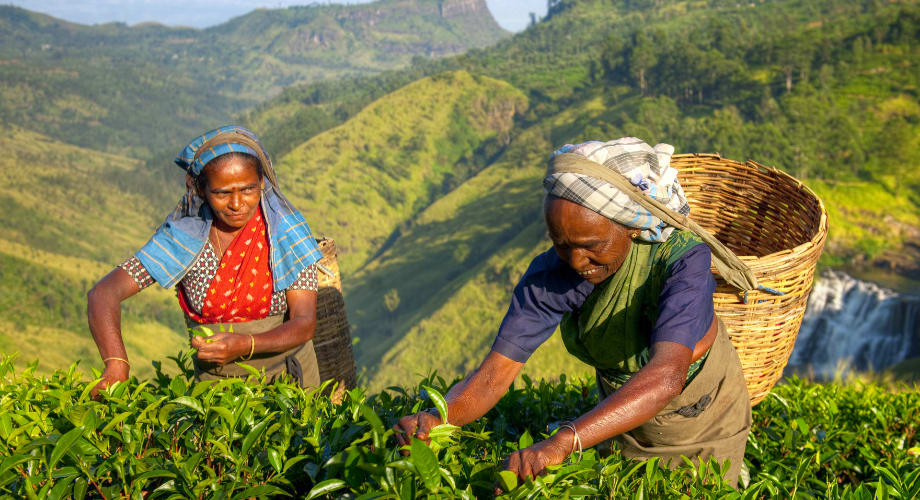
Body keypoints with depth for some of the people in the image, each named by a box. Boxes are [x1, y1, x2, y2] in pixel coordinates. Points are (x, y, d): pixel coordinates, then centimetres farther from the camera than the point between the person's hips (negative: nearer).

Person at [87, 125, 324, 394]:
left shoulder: (287, 231, -9)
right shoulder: (184, 238, -8)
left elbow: (305, 324, -13)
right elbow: (103, 294, -13)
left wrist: (244, 346, -31)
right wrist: (116, 365, -30)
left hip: (288, 378, 0)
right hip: (215, 381, 1)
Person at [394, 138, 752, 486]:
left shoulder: (683, 259, -38)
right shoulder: (551, 273, -27)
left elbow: (667, 375, -53)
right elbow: (495, 373, -29)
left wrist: (562, 443, -65)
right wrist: (437, 418, -51)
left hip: (704, 416, -3)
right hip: (624, 413, 3)